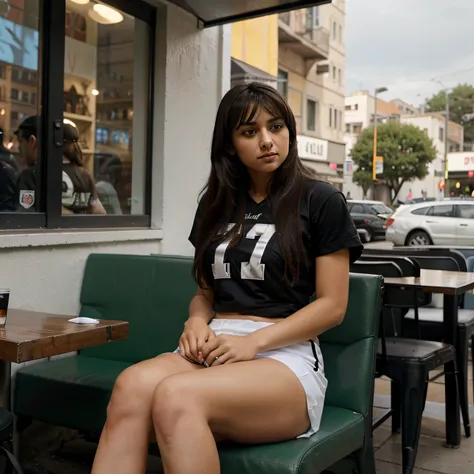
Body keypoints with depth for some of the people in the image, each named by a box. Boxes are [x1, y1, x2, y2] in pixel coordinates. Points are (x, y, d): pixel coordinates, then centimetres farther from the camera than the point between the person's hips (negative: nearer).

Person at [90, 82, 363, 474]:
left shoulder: (321, 201, 3)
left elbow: (332, 306, -1)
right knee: (132, 385, -32)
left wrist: (253, 342, -14)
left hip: (286, 356, -4)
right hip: (213, 351, 4)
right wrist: (197, 322, -1)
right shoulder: (217, 203, 18)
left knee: (176, 396, -36)